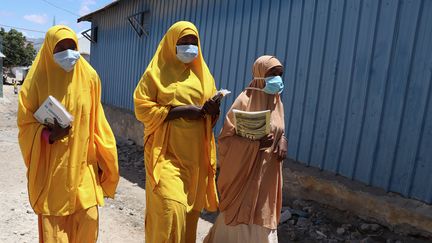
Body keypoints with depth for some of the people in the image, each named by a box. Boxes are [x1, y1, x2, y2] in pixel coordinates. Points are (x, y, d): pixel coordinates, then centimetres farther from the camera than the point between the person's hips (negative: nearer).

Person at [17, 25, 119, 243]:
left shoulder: (89, 76, 0)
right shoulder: (38, 79, -7)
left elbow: (95, 121, 5)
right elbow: (26, 124, -1)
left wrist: (103, 158, 6)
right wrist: (49, 134, -21)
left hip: (82, 163, 2)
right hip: (51, 166, -1)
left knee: (88, 219, 2)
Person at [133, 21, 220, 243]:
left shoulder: (203, 73, 13)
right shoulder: (157, 71, 0)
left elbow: (211, 115, 16)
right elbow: (142, 108, -8)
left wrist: (213, 110, -9)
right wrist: (180, 110, -17)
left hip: (195, 153, 4)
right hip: (166, 152, -4)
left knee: (189, 208, 11)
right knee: (170, 208, -11)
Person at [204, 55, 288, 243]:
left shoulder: (277, 103, 6)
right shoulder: (245, 101, -14)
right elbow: (225, 138, -14)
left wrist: (283, 141, -3)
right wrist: (255, 143, -26)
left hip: (267, 172, 6)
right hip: (244, 170, -6)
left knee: (262, 217, 15)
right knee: (241, 215, 7)